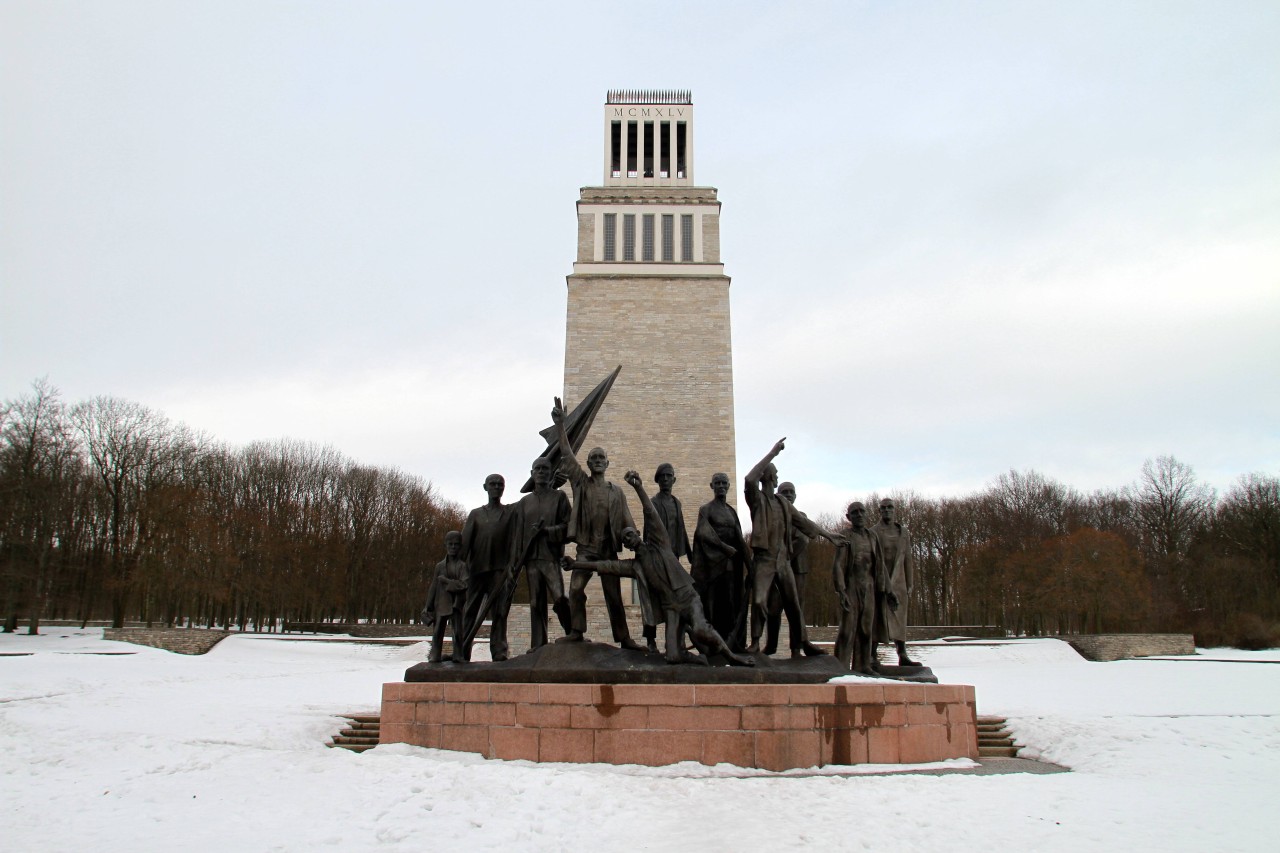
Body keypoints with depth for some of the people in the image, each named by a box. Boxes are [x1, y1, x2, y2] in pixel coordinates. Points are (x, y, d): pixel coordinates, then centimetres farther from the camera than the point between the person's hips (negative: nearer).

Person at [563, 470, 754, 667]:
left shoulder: (658, 544, 6)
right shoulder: (634, 566, 14)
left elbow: (652, 516, -8)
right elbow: (607, 566, 6)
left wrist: (639, 487, -21)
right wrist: (577, 564, -3)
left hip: (688, 597, -3)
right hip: (670, 607, 3)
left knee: (701, 629, -34)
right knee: (673, 657, -17)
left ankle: (729, 655, -10)